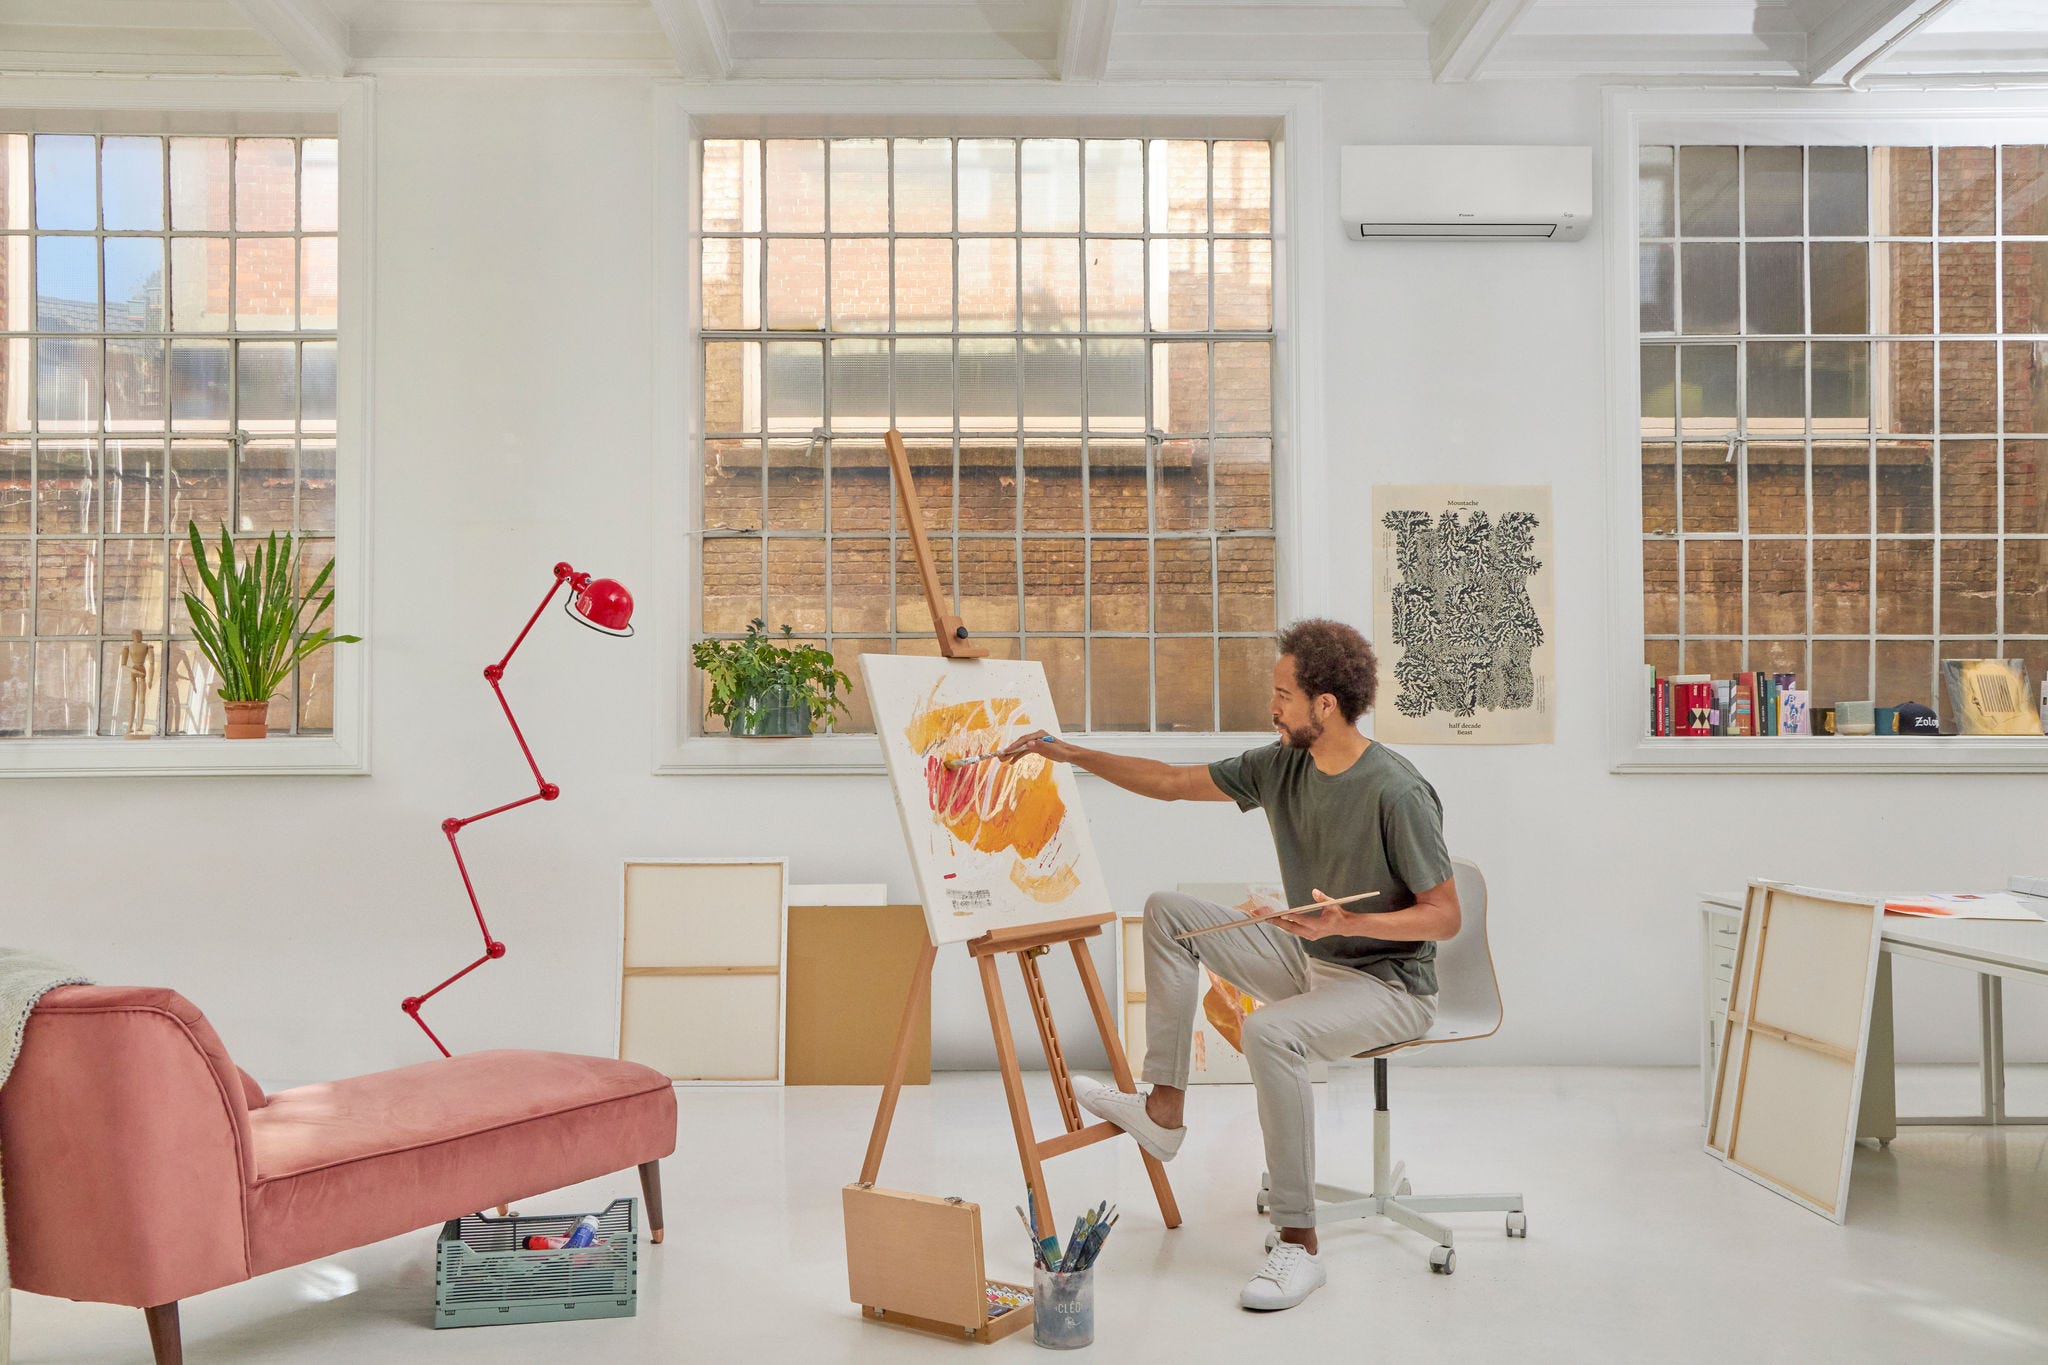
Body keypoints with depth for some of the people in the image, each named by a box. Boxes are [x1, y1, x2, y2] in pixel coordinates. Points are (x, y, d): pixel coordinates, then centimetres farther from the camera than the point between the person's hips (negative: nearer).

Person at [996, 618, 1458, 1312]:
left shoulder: (1397, 793, -24)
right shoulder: (1280, 765, -3)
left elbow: (1445, 916, -19)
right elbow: (1172, 782, 7)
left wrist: (1348, 923, -33)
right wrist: (1068, 753, 3)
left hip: (1390, 985, -8)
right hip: (1311, 963, 8)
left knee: (1269, 1031, -36)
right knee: (1168, 911, 3)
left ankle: (1299, 1245, -23)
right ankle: (1163, 1109, 5)